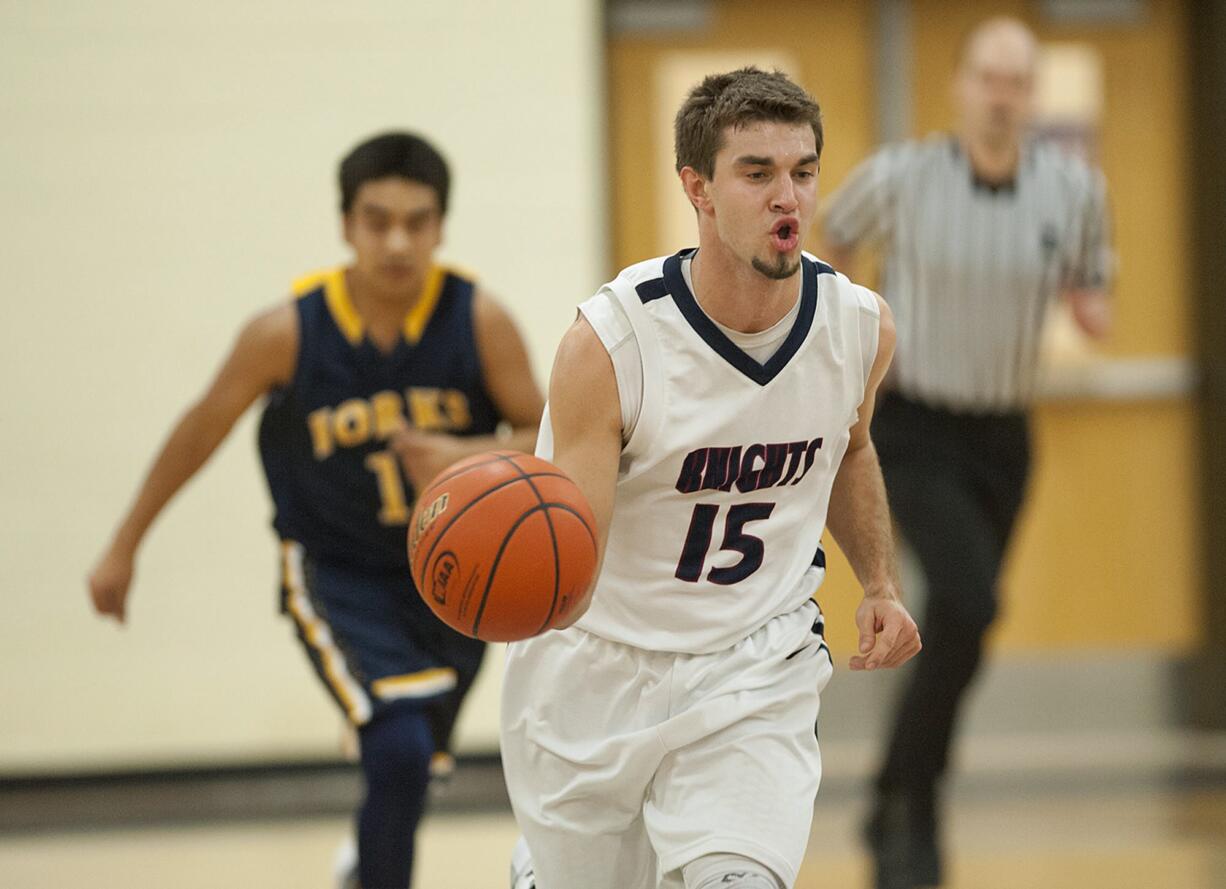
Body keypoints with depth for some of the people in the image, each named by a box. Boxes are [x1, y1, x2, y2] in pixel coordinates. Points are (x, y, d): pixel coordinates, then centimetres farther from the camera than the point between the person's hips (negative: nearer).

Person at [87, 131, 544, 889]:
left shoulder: (480, 321, -18)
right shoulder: (289, 332, -19)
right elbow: (203, 429, -4)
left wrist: (467, 459, -33)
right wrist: (124, 548, 5)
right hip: (339, 574, -3)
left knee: (408, 766, 21)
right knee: (398, 753, -25)